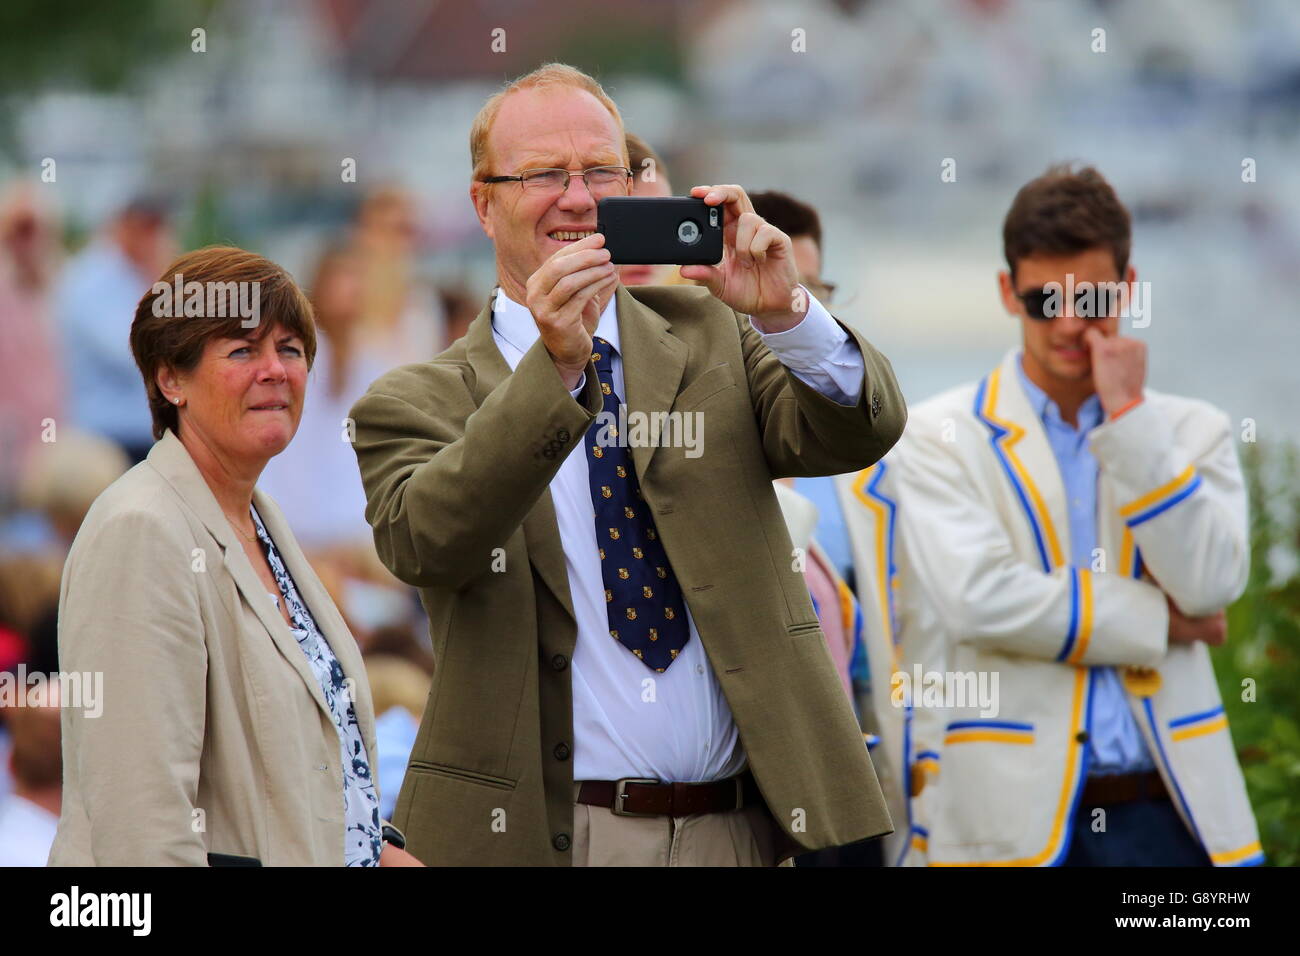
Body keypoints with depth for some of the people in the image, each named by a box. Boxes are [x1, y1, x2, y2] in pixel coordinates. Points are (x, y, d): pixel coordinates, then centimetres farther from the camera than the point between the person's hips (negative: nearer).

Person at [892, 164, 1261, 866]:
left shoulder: (1192, 431, 13)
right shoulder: (942, 435, 4)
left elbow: (1211, 584, -4)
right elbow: (977, 596, -12)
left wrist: (1130, 416, -6)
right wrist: (1160, 622, -6)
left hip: (1167, 810, 2)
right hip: (1019, 819, -2)